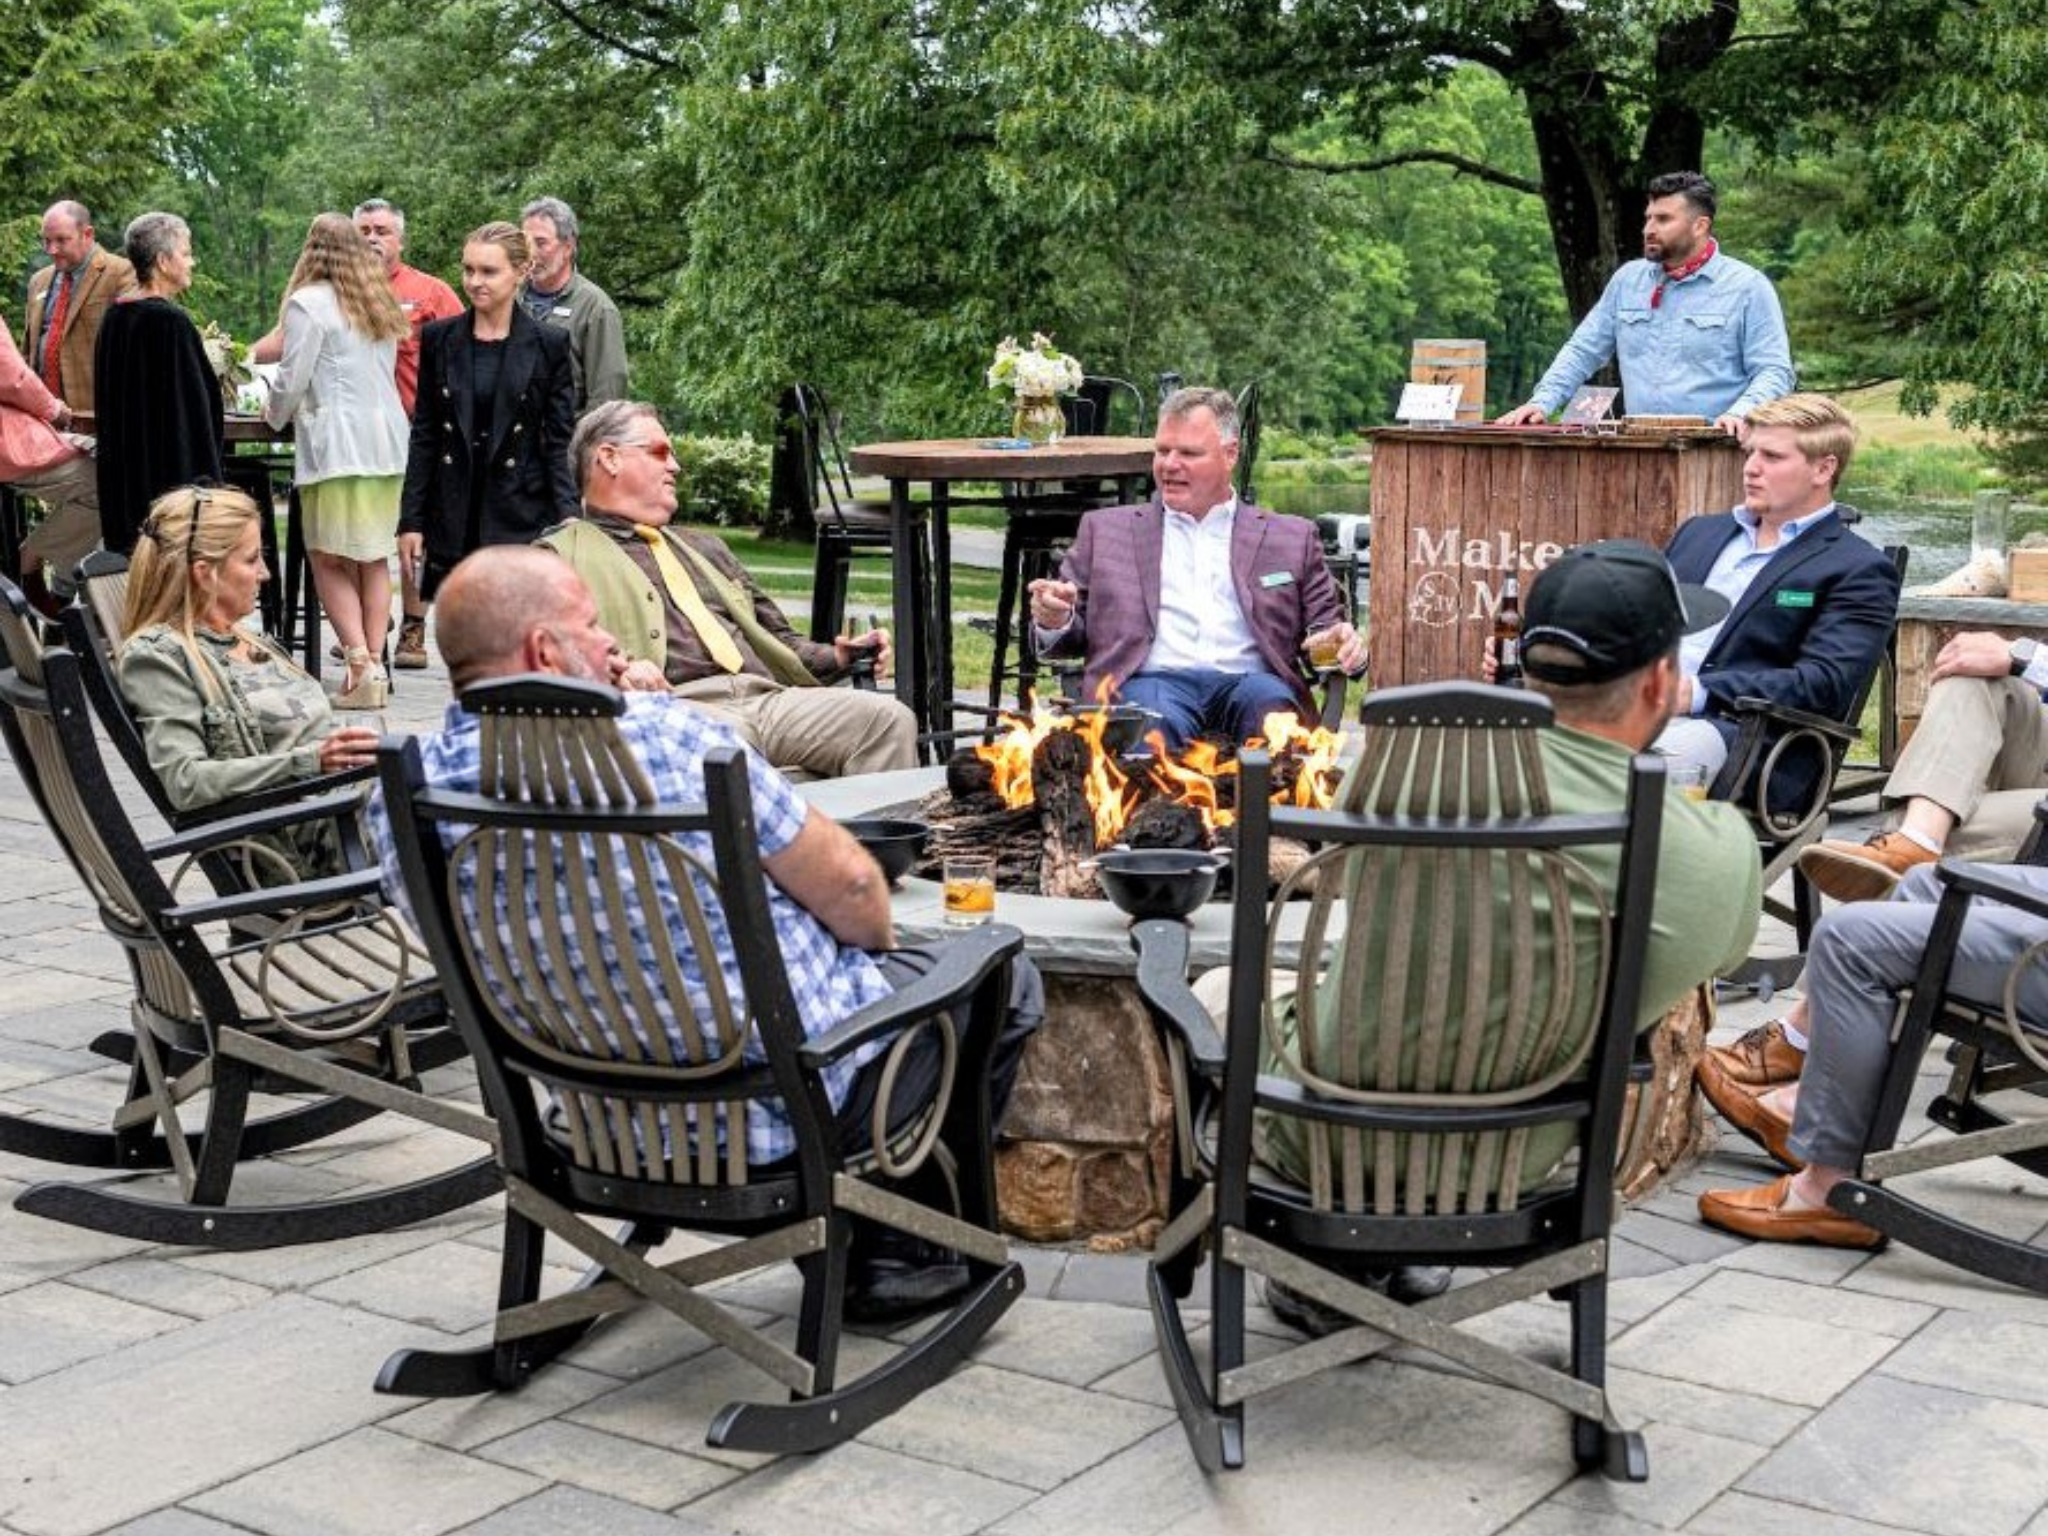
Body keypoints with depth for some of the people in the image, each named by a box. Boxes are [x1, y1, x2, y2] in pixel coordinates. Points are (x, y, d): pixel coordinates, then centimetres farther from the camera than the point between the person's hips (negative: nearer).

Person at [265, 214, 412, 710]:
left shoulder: (309, 303, -5)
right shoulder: (380, 305, 16)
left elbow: (292, 380, -6)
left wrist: (274, 413, 16)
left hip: (336, 444, -6)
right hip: (388, 438, 6)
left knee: (331, 560, 0)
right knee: (376, 558, 9)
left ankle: (359, 666, -11)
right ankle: (373, 665, 8)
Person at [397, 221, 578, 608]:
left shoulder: (549, 345, 0)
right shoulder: (439, 339, 7)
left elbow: (559, 442, 0)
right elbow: (424, 436, 9)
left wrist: (567, 523, -11)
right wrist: (410, 521, 5)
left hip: (522, 515, -2)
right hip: (453, 516, 2)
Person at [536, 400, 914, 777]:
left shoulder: (703, 547, 35)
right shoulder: (561, 554, 13)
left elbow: (776, 639, 34)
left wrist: (837, 657, 15)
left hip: (770, 699, 6)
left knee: (890, 719, -20)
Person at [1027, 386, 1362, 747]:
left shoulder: (1290, 538, 22)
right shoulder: (1105, 530, 22)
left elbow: (1324, 627, 20)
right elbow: (1071, 635, 21)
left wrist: (1340, 644, -4)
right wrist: (1054, 620, -3)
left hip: (1247, 680, 1)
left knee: (1270, 706, -35)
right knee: (1157, 720, -37)